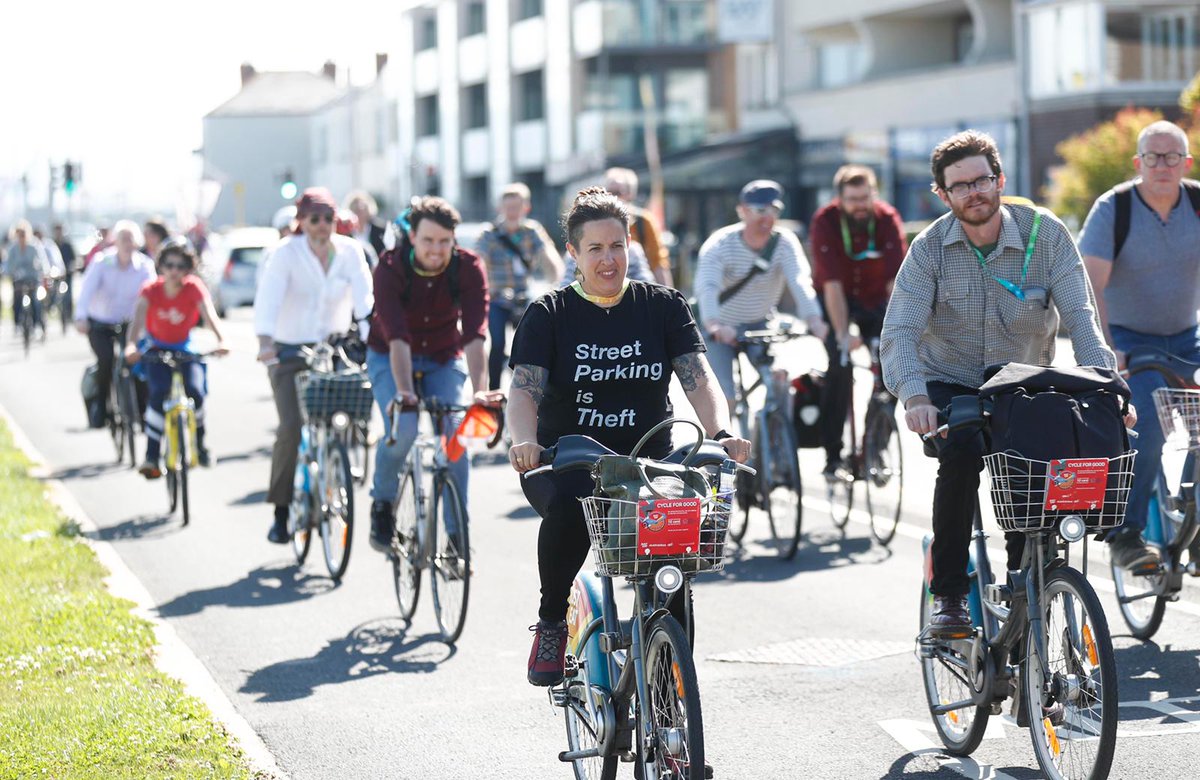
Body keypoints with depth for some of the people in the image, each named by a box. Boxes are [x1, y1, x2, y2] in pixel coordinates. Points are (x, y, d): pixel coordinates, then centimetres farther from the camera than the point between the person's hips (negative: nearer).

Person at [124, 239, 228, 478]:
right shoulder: (151, 290, -19)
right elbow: (138, 318, -34)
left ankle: (199, 443, 7)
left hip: (184, 348, 0)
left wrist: (220, 340, -55)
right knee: (158, 394, -24)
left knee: (195, 393, -22)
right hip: (157, 348, 0)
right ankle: (151, 457, -19)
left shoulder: (194, 288, -20)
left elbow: (209, 315, -35)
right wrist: (131, 345, -54)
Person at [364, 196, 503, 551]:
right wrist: (404, 392, -49)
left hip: (444, 359, 2)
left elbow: (475, 334, -31)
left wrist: (480, 390, -44)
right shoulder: (390, 269, -26)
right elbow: (396, 337, -36)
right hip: (391, 358, -2)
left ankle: (457, 534, -7)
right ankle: (382, 503, 1)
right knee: (402, 428, -26)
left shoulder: (468, 267, -22)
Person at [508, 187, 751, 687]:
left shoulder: (663, 306, 7)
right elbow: (524, 387, -11)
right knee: (569, 507, -37)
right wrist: (525, 440, -33)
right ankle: (552, 623, -12)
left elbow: (698, 378, -4)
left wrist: (721, 433, -25)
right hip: (566, 462, -2)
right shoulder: (550, 314, 2)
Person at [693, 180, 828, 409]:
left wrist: (813, 319, -52)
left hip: (759, 325, 3)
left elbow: (800, 282, -32)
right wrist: (714, 325, -59)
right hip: (719, 330, -3)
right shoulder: (720, 244, -23)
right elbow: (707, 287, -39)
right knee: (724, 398, -14)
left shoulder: (785, 242, -16)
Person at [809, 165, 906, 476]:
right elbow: (832, 284, -30)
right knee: (840, 363, -20)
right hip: (835, 300, -2)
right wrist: (842, 334, -36)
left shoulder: (888, 219, -21)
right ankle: (832, 452, -13)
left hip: (874, 298, 2)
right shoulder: (825, 222, -25)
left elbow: (896, 278, -27)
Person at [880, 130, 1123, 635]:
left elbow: (1080, 316, -17)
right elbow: (899, 332, -21)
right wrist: (915, 397, -41)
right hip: (948, 385, -1)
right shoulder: (930, 248, -12)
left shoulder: (1044, 233, -11)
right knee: (962, 455, -31)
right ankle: (948, 592, -16)